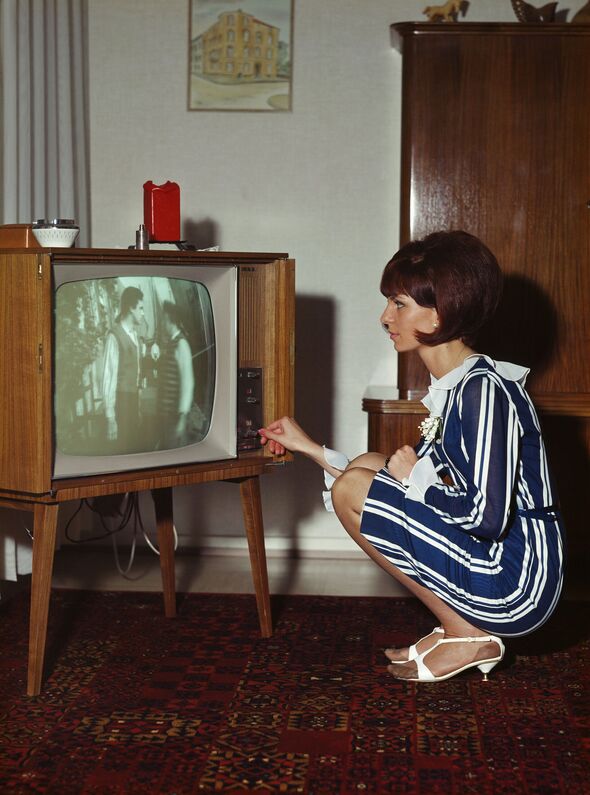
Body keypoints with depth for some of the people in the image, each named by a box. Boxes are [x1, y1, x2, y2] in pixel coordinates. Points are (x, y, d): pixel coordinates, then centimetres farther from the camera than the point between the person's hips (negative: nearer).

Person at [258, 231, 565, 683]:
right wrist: (309, 448, 18)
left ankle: (467, 636, -1)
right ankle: (461, 628, 9)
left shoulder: (483, 390, -19)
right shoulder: (454, 387, 10)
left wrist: (417, 479, -9)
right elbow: (426, 479, 15)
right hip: (499, 569, 10)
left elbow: (487, 518, -27)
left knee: (352, 489, -10)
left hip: (516, 587, -10)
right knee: (366, 467, 13)